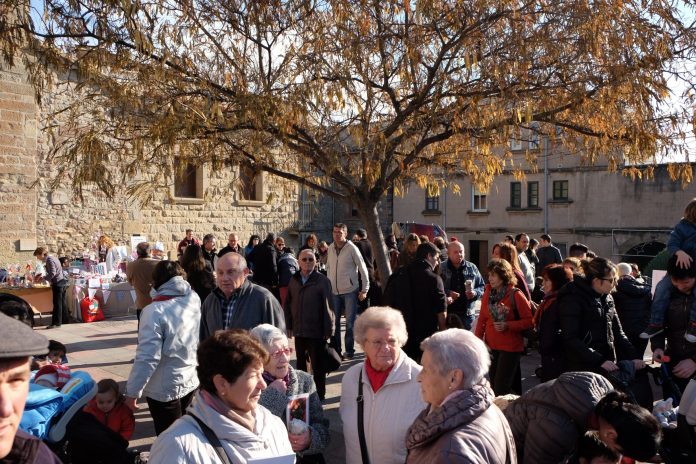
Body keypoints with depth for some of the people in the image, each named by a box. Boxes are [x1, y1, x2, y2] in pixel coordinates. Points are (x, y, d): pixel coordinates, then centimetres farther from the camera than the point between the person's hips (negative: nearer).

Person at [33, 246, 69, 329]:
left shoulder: (49, 260, -14)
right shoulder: (53, 258, 15)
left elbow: (52, 273, -22)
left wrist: (43, 278, -12)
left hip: (57, 283, -10)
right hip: (62, 282, 10)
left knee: (57, 303, -6)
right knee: (62, 302, 15)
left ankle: (56, 323, -3)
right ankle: (65, 319, 23)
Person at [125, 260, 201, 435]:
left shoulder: (154, 311, -23)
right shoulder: (194, 299, -6)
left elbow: (147, 358, -24)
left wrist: (132, 392, -13)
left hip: (165, 390, -6)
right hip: (191, 381, 6)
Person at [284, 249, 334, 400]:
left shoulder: (322, 280, -9)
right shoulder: (294, 280, 4)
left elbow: (328, 306, -10)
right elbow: (288, 305, 9)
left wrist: (328, 330, -12)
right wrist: (289, 326, 5)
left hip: (317, 331, -5)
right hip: (299, 330, 5)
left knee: (318, 365, 6)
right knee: (300, 364, 18)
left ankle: (319, 394, 20)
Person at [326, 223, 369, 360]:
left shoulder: (352, 248, -10)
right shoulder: (330, 248, 5)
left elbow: (363, 268, -7)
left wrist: (365, 289, -9)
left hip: (350, 291, -5)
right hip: (334, 291, 5)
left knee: (350, 322, 4)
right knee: (334, 321, 11)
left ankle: (349, 351, 15)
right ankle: (335, 350, 23)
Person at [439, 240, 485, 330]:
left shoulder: (472, 268, 10)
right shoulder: (441, 268, 0)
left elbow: (482, 286, 15)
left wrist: (475, 292, -5)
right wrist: (447, 293, -17)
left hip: (467, 313, 2)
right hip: (447, 314, -2)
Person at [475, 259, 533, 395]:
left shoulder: (515, 295, -11)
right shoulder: (488, 293, 4)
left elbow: (529, 321, -9)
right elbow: (482, 319, 10)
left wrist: (508, 325, -20)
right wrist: (478, 338, -1)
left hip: (510, 348, -5)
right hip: (491, 346, 5)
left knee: (501, 388, -6)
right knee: (493, 384, 12)